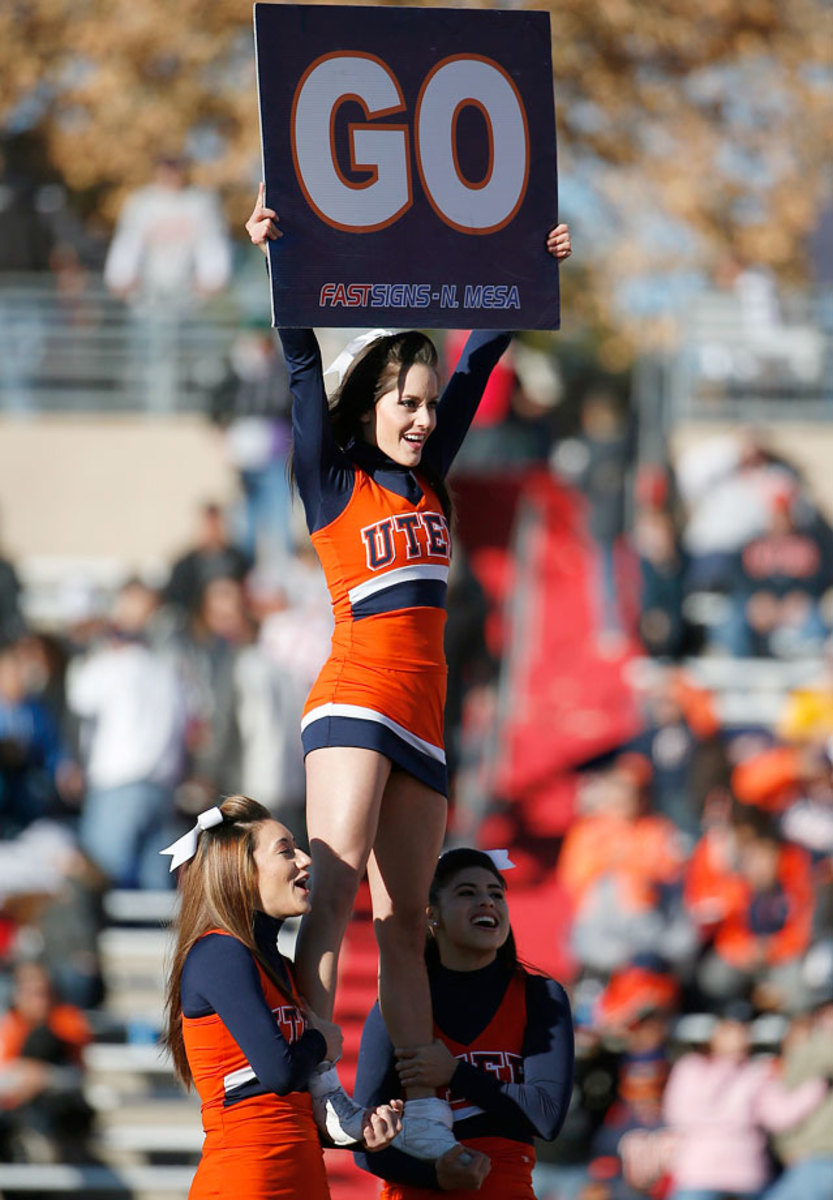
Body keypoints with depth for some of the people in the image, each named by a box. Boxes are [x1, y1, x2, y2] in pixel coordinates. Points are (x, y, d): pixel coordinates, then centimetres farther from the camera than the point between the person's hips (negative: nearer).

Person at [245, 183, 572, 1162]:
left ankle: (422, 1113, 3)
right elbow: (303, 368, -8)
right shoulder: (332, 481, 3)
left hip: (422, 717, 6)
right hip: (356, 698, -6)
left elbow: (479, 361, 22)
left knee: (403, 921, 6)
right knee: (334, 889, -18)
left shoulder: (427, 478, 16)